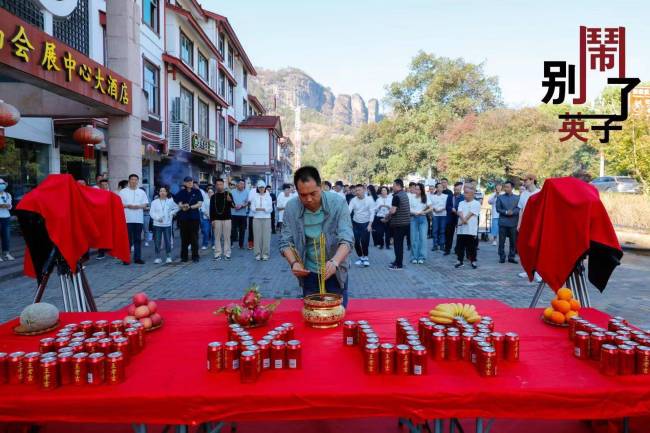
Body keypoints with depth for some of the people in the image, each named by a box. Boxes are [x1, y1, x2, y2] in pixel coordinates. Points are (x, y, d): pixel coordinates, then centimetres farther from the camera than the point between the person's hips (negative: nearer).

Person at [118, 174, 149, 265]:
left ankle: (137, 257, 11)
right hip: (127, 219, -2)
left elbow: (145, 204, 8)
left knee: (138, 239, 6)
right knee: (127, 239, -1)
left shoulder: (141, 192, 12)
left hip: (139, 219, 2)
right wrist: (127, 206, -14)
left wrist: (138, 206, -10)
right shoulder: (123, 192, 5)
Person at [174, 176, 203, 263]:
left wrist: (190, 207, -15)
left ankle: (195, 256, 6)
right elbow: (179, 204, 2)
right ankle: (184, 256, 12)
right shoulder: (181, 192, 7)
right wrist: (183, 206, -19)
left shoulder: (197, 192, 4)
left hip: (194, 217, -1)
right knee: (184, 237, 3)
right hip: (183, 218, 1)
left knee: (194, 237, -1)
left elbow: (200, 204, -3)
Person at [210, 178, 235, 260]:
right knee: (217, 237, 2)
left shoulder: (228, 194, 3)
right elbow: (211, 209, 6)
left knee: (227, 237, 1)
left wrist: (230, 201, -25)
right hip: (217, 219, 1)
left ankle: (227, 254, 6)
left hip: (227, 219, -1)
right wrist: (212, 220, -2)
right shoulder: (213, 196, 7)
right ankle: (217, 254, 7)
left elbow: (233, 206, -4)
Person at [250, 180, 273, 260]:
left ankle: (265, 254, 4)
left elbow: (270, 209, 2)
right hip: (256, 218, 0)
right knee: (257, 236, -2)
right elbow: (252, 208, 2)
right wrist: (257, 209, -16)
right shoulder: (254, 196, 9)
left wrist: (263, 209, -12)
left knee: (266, 236, -3)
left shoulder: (268, 196, 8)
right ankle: (258, 254, 6)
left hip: (266, 218, 0)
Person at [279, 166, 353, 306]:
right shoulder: (291, 208, -12)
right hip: (309, 273, 2)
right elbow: (285, 242, -5)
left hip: (335, 271, -1)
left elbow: (346, 239, -26)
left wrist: (334, 262, -44)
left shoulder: (338, 203, -19)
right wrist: (294, 262, -25)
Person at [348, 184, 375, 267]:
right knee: (356, 242, 3)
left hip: (366, 224, -2)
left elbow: (372, 213, -11)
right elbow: (348, 210, -16)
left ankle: (365, 257, 14)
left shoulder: (369, 199, -11)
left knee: (364, 241, -9)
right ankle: (360, 257, 24)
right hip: (356, 223, 2)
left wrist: (370, 224, -17)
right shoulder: (353, 200, -6)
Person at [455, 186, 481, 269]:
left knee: (472, 246, 3)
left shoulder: (476, 203, -1)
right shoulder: (461, 203, 13)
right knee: (460, 246, 6)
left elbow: (470, 214, -10)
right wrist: (463, 220, -20)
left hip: (471, 229, -4)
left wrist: (464, 220, -12)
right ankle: (460, 261, 15)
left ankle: (473, 261, 14)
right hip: (461, 229, 4)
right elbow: (460, 212, -2)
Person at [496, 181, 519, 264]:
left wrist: (512, 212, -17)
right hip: (503, 222, 0)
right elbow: (498, 209, 0)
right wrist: (506, 212, -14)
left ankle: (511, 257, 14)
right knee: (501, 241, 0)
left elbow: (519, 209, 0)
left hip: (513, 222, 1)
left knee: (513, 241, 5)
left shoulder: (517, 198, 8)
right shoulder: (500, 197, 8)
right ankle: (502, 257, 8)